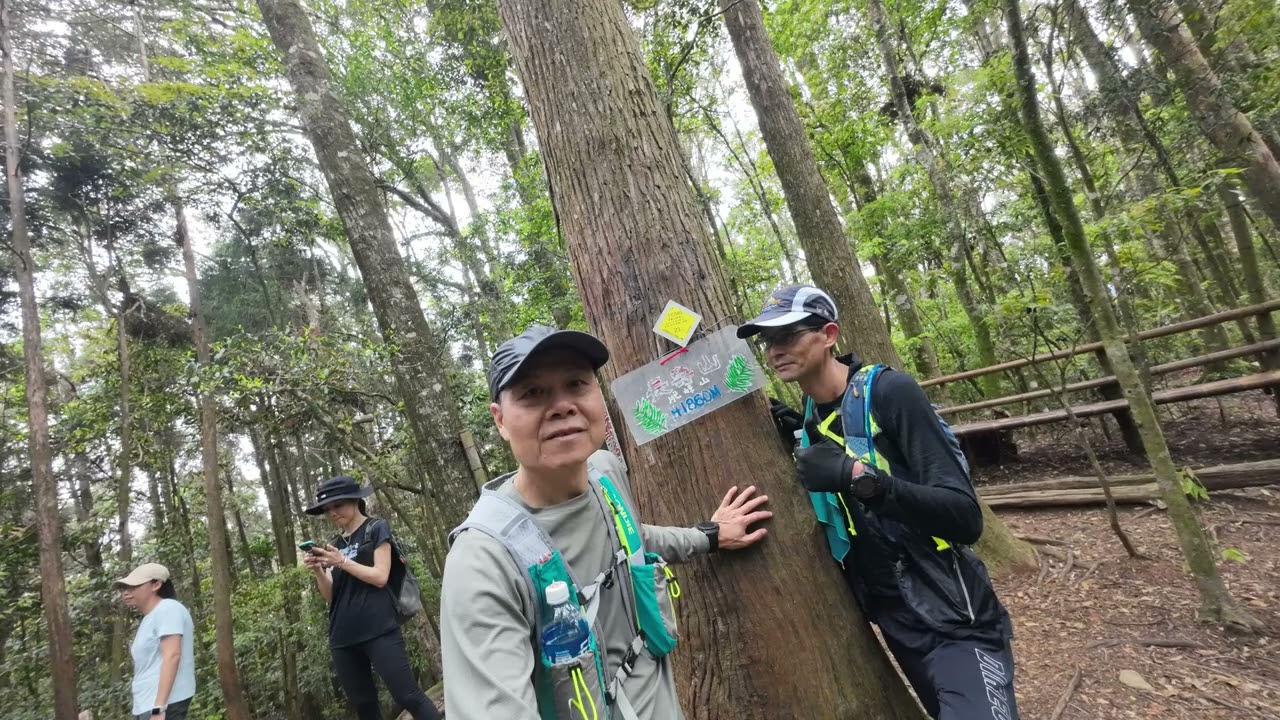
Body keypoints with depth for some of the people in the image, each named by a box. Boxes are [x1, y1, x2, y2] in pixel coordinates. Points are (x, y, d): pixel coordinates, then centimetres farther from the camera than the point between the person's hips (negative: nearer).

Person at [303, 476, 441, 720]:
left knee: (408, 696, -9)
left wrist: (342, 561, -15)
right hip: (343, 637, 6)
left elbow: (380, 577, -8)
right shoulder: (335, 545, 16)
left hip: (378, 631, -6)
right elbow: (330, 595, 10)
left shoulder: (376, 529, 1)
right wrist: (317, 571, -7)